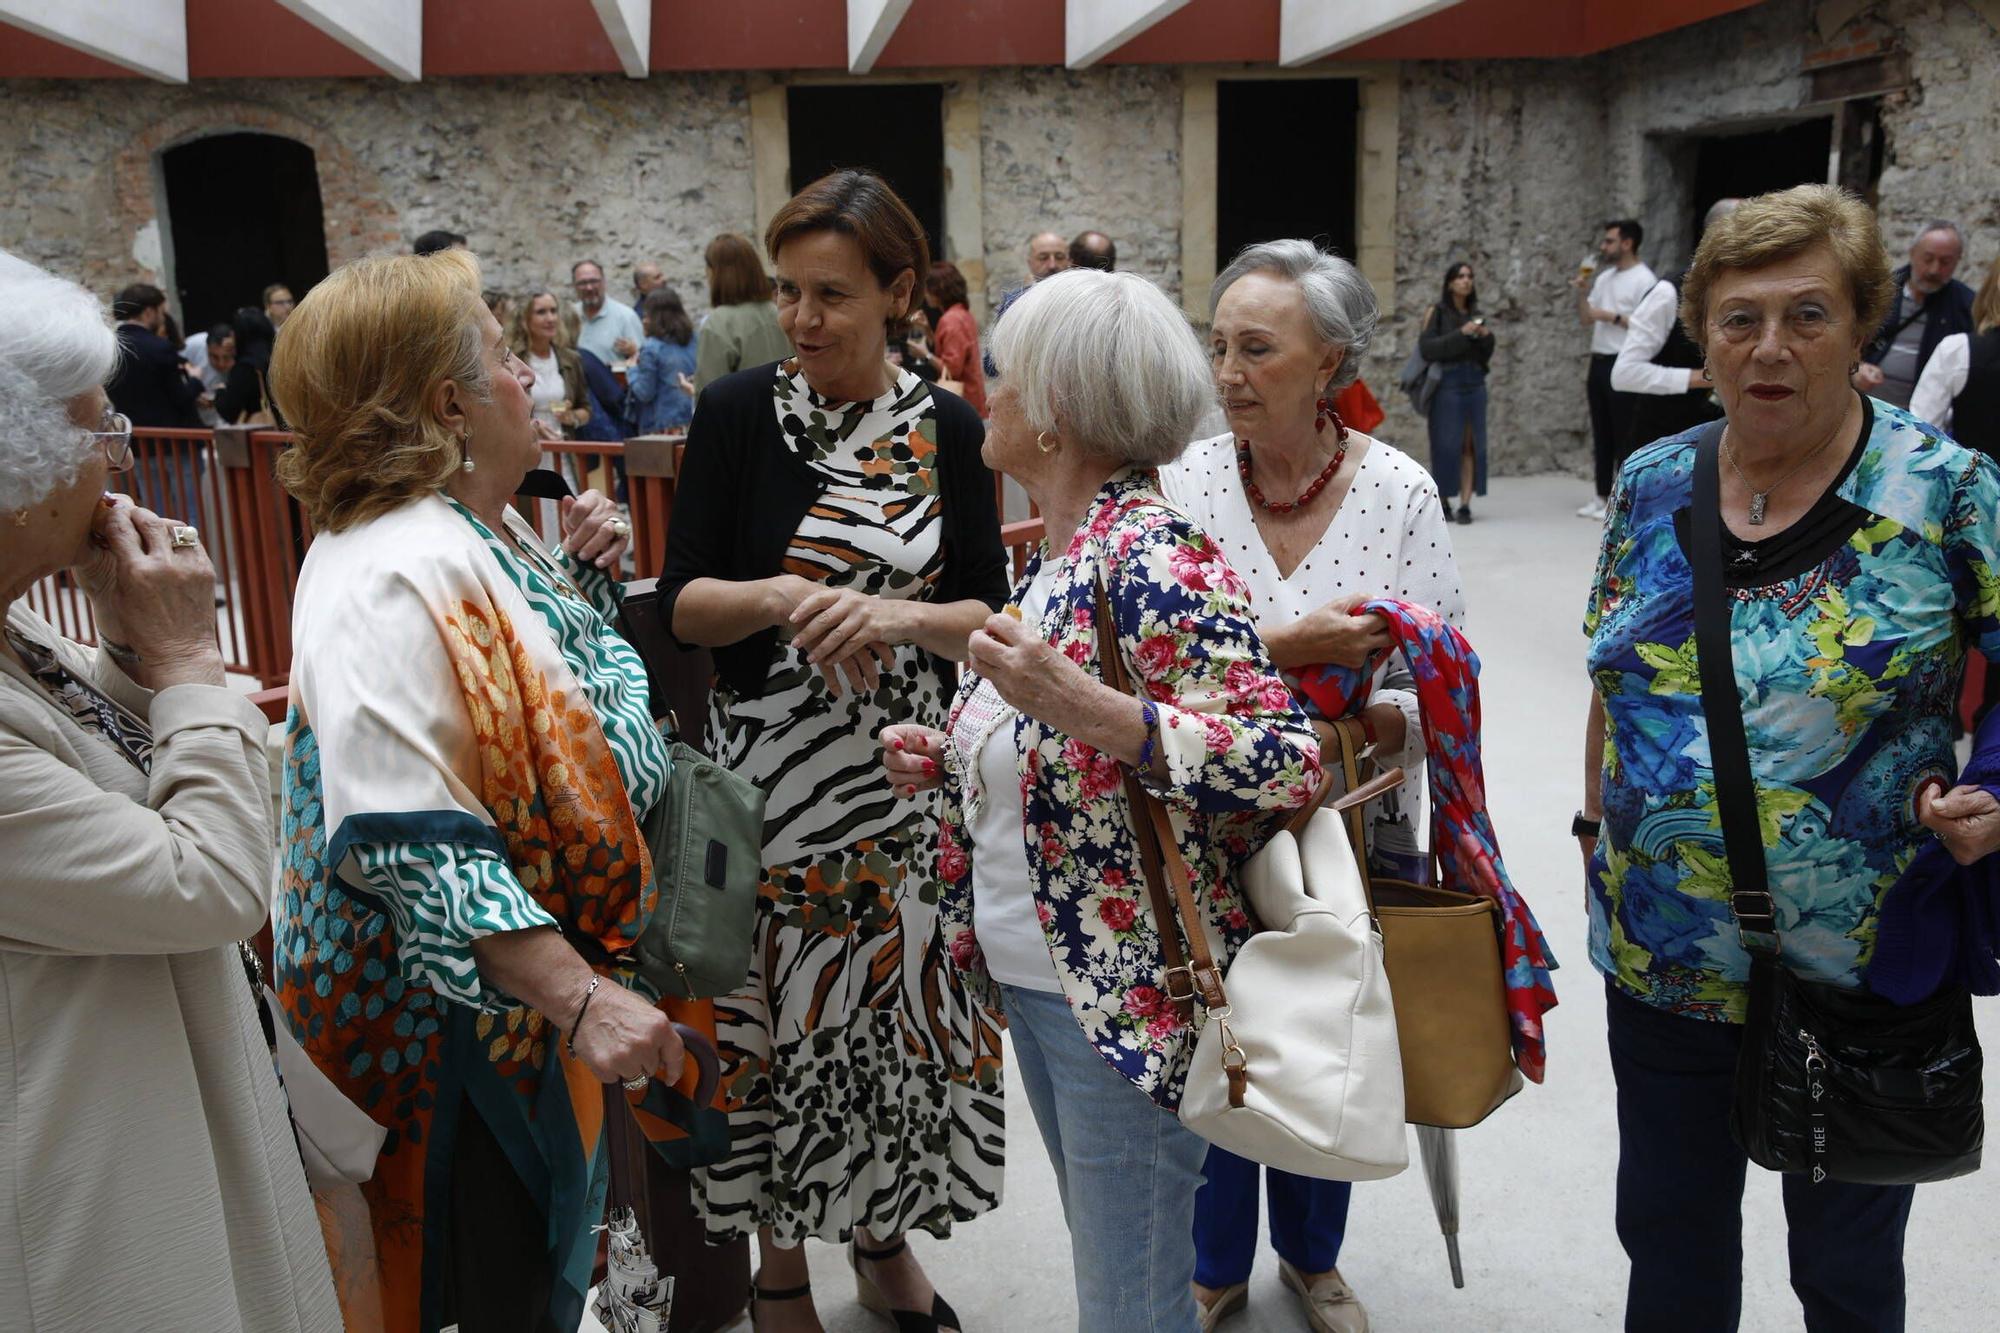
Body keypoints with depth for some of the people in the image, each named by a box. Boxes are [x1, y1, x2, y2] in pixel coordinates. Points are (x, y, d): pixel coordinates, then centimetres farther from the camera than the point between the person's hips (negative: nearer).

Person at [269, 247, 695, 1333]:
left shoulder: (481, 526, 5)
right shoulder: (387, 579, -26)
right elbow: (411, 843, -32)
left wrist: (584, 581, 1)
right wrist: (579, 998, -35)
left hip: (552, 965, 9)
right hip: (464, 1002, -9)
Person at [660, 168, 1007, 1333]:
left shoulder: (948, 430, -1)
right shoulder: (739, 413, -4)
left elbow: (989, 618, -2)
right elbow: (683, 603, -4)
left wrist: (894, 618, -21)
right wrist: (776, 599, -23)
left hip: (907, 770, 2)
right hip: (770, 767, -1)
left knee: (901, 999, 12)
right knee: (779, 1012, 7)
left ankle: (883, 1236, 37)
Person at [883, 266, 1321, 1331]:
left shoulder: (1153, 554, -20)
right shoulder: (1053, 552, 7)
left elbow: (1287, 762, -28)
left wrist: (1076, 704, -37)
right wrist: (950, 755, 2)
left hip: (1133, 996, -9)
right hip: (1031, 976, 9)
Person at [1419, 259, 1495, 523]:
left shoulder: (1475, 313, 14)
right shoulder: (1437, 312, 0)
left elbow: (1485, 356, 17)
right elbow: (1426, 348, -11)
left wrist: (1486, 338, -3)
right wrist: (1460, 334, -16)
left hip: (1475, 384, 4)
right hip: (1447, 384, -4)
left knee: (1471, 445, -2)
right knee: (1446, 444, -4)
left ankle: (1465, 504, -2)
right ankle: (1442, 499, 9)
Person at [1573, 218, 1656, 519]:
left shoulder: (1643, 279, -9)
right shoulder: (1605, 277, 15)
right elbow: (1585, 319, 16)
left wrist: (1612, 316, -15)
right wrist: (1582, 293, 2)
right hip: (1599, 361, 8)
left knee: (1624, 436, -4)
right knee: (1601, 434, 12)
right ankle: (1602, 497, 19)